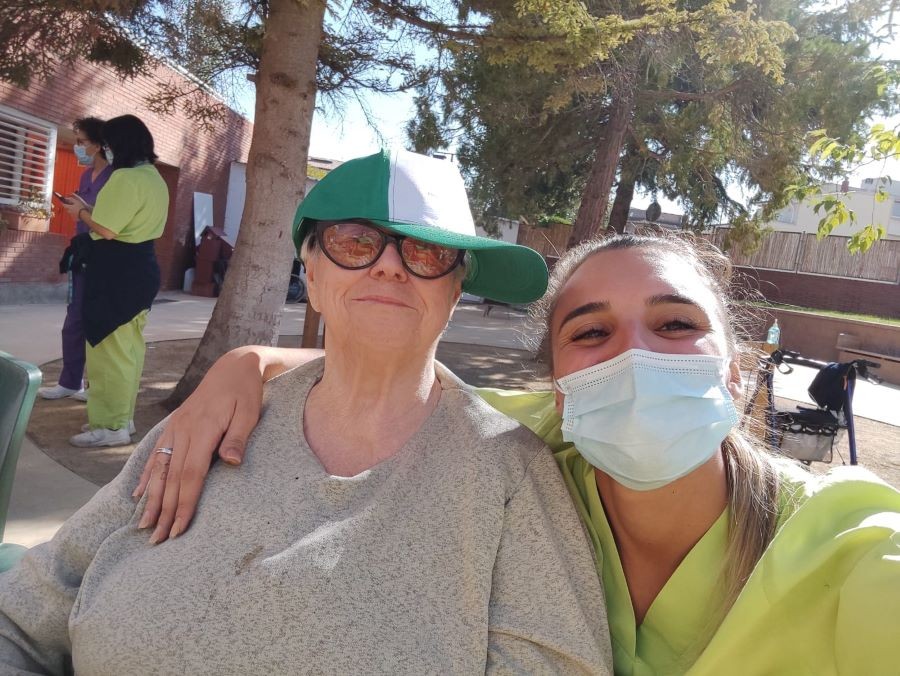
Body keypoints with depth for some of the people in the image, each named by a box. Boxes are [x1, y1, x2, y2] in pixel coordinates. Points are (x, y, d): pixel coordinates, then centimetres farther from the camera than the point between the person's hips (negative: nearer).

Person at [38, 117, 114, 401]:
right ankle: (69, 382, 21)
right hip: (83, 258, 8)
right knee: (73, 323, 11)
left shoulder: (115, 177, -11)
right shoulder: (86, 176, 14)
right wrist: (74, 249, 18)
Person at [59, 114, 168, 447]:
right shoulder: (155, 177, 15)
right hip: (140, 266, 10)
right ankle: (122, 418, 22)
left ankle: (111, 426, 2)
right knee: (129, 348, 14)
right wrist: (90, 208, 14)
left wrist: (81, 212, -2)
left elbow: (106, 230, -20)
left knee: (108, 348, -4)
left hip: (117, 270, -10)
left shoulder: (125, 178, -17)